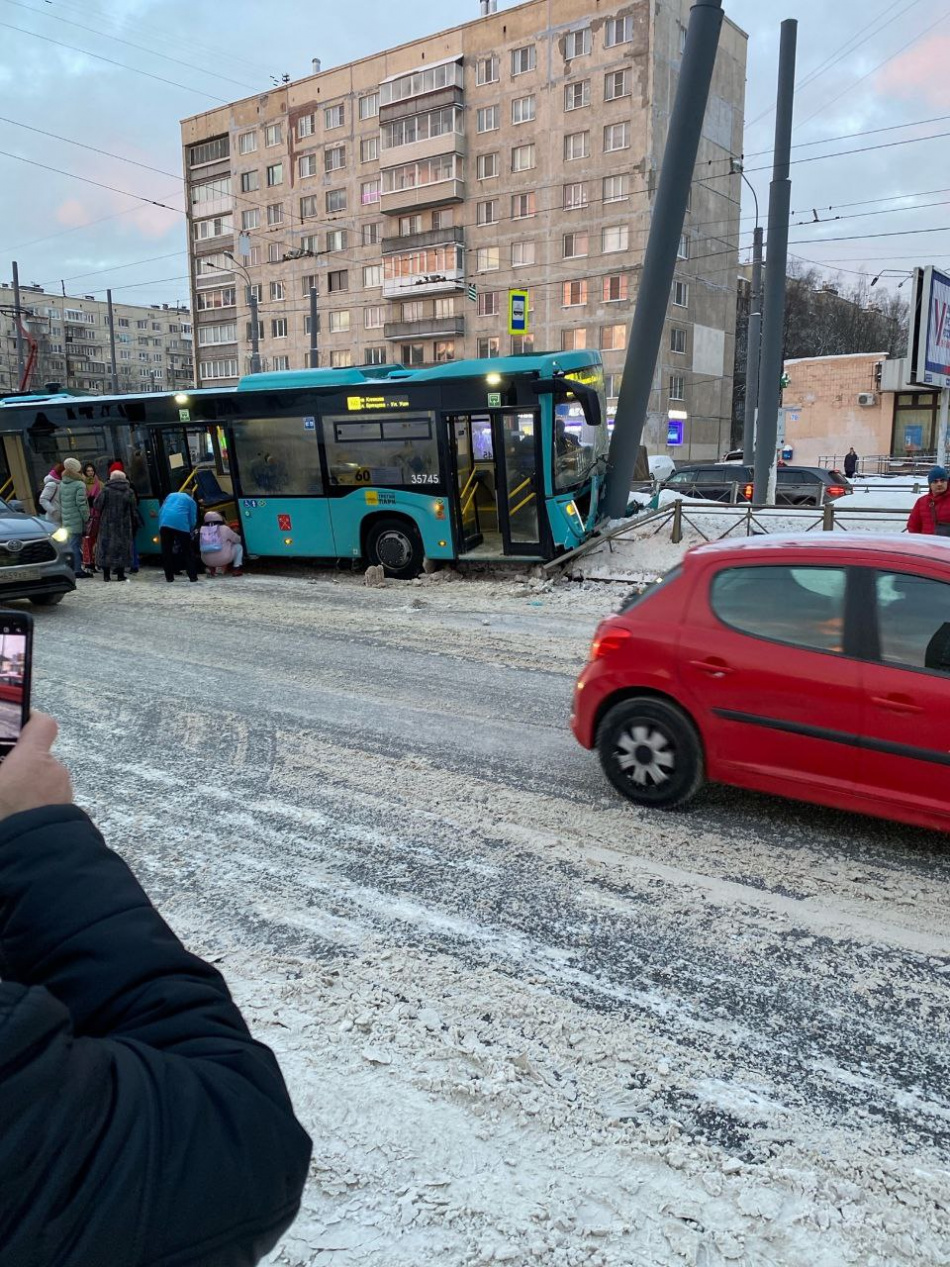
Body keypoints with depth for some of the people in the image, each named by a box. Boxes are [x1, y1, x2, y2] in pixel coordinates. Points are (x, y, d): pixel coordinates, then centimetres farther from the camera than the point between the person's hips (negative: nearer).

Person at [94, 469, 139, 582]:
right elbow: (134, 510, 4)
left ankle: (106, 574, 4)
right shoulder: (129, 492, 2)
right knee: (122, 547, 6)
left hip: (107, 525, -1)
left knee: (106, 547, 6)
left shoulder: (106, 491, -4)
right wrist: (135, 524, 12)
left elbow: (97, 505, -5)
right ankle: (120, 574, 4)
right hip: (124, 526, 1)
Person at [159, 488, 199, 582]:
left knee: (166, 550, 9)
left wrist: (160, 529, 27)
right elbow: (193, 520, 11)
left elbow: (160, 511, 24)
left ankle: (169, 576, 10)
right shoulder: (191, 501, 21)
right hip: (181, 524, -2)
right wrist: (189, 532, 23)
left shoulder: (171, 495, 30)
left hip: (164, 522, 3)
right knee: (187, 551, 7)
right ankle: (193, 576, 6)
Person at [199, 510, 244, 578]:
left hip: (207, 561, 4)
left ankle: (211, 569, 18)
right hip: (223, 559, -3)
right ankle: (236, 569, 10)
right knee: (238, 546, 19)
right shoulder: (224, 528, -3)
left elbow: (201, 547, 18)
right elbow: (238, 539, 11)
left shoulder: (202, 530, 5)